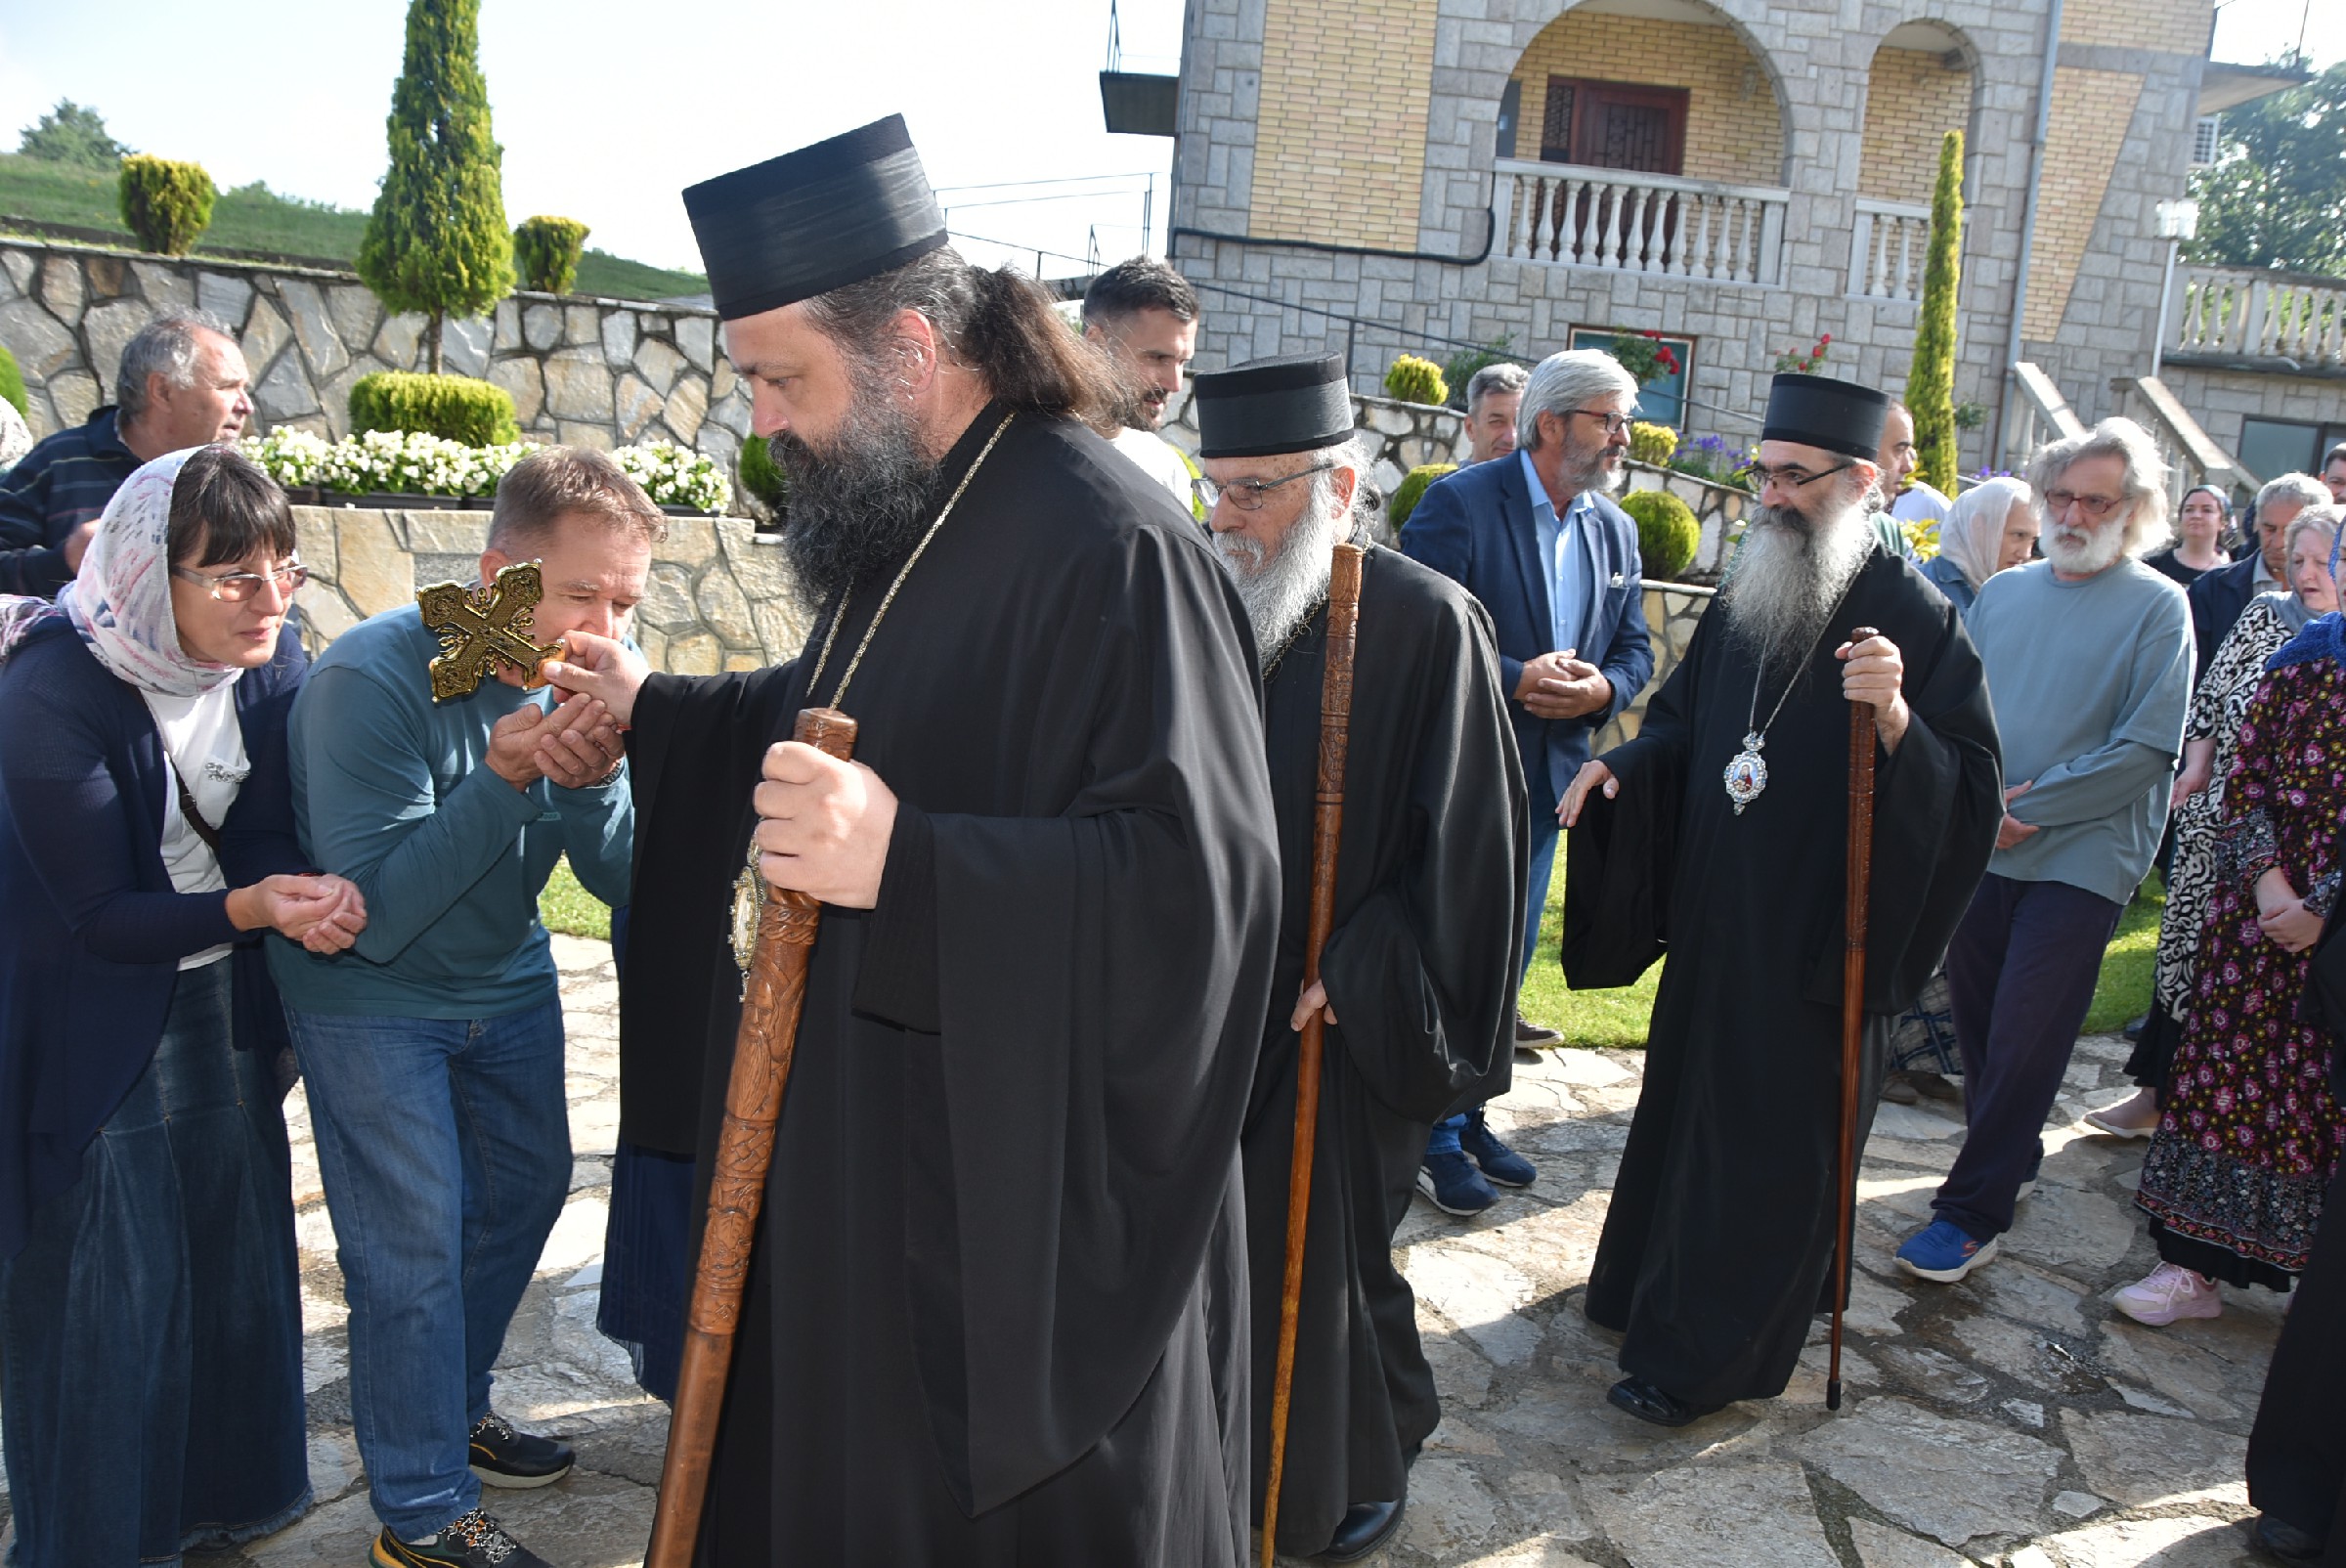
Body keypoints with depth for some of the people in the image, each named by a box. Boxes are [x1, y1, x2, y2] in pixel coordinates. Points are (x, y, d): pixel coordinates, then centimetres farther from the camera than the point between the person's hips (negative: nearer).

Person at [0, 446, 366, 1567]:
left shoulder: (272, 659, -8)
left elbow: (264, 831, -3)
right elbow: (100, 916, -20)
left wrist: (302, 892, -25)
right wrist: (250, 907, -35)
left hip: (223, 1006, 6)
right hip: (95, 1023, -5)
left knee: (237, 1253, 16)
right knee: (108, 1296, 5)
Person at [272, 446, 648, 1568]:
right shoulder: (371, 679, -29)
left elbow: (624, 882, -14)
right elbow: (378, 912, -31)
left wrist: (592, 782, -34)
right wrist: (502, 778, -40)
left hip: (507, 982, 6)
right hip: (369, 1001, -6)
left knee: (525, 1189, 17)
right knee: (414, 1248, -2)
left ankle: (452, 1408, 41)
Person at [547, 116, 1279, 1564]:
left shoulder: (1110, 548, -23)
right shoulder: (908, 517, 7)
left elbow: (1199, 883, -29)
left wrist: (904, 863, -37)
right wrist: (653, 710, 15)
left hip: (1028, 1204, -9)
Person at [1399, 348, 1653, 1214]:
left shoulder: (1616, 530, 10)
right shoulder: (1460, 504, -12)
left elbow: (1636, 649, 12)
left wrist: (1602, 688, -10)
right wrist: (1515, 679, -22)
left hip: (1547, 778, 7)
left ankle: (1467, 1114, 32)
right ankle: (1438, 1138, 17)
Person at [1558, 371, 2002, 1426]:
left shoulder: (1913, 615, -13)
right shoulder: (1745, 597, 6)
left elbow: (1972, 794, -17)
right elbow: (1682, 726, 16)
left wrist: (1895, 719, -35)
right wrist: (1622, 767, -3)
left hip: (1819, 940, -6)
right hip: (1716, 913, 6)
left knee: (1772, 1133, 5)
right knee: (1685, 1099, 18)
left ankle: (1702, 1354, 19)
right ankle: (1654, 1285, 38)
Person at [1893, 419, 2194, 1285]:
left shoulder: (2157, 607, -4)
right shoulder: (2000, 592, 9)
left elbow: (2149, 747, -10)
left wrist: (2026, 806, -13)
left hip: (2080, 858, -4)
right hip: (1978, 849, 5)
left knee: (2022, 1041, -4)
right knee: (1978, 1022, 12)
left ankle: (1973, 1212, 6)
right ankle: (2013, 1159, 32)